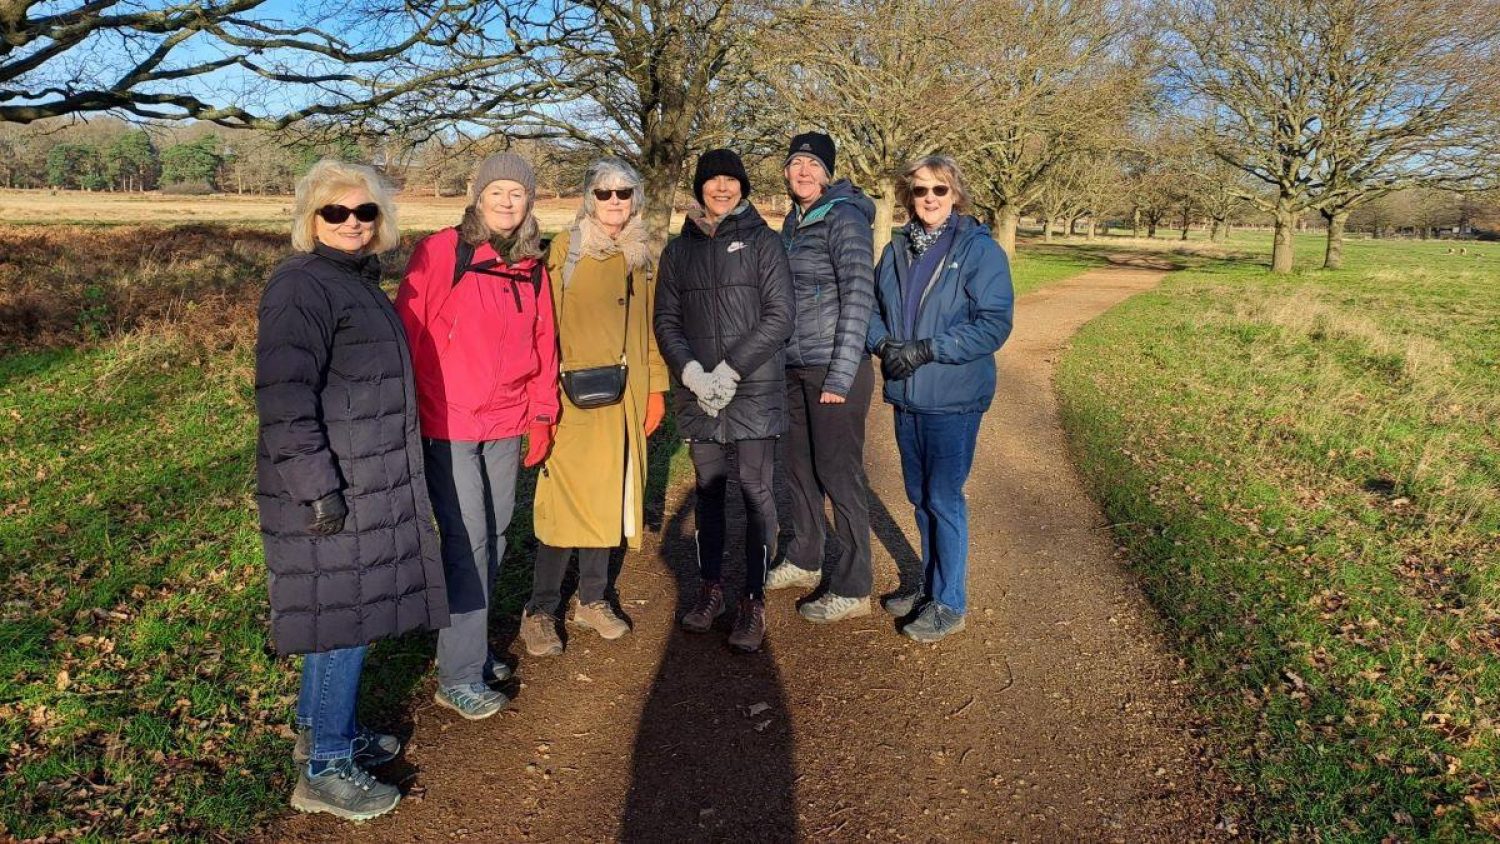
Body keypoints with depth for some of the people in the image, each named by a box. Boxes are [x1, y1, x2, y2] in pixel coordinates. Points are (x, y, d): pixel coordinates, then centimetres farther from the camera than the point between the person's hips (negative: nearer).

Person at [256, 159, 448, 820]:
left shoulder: (358, 280, 14)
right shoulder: (302, 286, -16)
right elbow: (282, 397, -23)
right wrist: (318, 489, -25)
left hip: (369, 485, 9)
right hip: (330, 489, -9)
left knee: (350, 610, 19)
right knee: (345, 617, -1)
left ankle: (320, 728, 36)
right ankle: (326, 770, 14)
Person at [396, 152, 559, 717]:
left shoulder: (532, 267, 9)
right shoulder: (439, 252, -7)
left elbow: (543, 344, 14)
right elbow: (409, 332, -6)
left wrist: (542, 416, 11)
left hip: (506, 427, 6)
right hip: (448, 426, -5)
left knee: (494, 537, 13)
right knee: (467, 542, -5)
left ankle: (469, 642, 31)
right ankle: (459, 676, 8)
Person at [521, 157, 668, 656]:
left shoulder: (639, 256, 14)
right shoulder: (566, 248, -2)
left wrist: (656, 386, 12)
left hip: (626, 395, 5)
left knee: (611, 496, 10)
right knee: (565, 498, -4)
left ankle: (591, 600, 25)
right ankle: (540, 612, 9)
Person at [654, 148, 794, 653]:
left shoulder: (763, 242, 1)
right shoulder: (679, 250, 11)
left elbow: (780, 316, -6)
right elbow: (666, 321, 8)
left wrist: (731, 368, -14)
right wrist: (693, 373, -10)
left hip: (755, 389, -3)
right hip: (699, 393, 3)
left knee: (756, 491, -1)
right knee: (708, 490, 11)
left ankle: (754, 600, 10)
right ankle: (710, 588, 25)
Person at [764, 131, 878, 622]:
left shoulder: (845, 217, -11)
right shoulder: (793, 221, 13)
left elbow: (859, 297, -17)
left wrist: (840, 376, -20)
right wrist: (779, 360, 15)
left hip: (836, 368, -8)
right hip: (795, 368, 8)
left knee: (839, 474, -2)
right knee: (797, 465, 17)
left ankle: (851, 590, 10)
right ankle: (804, 562, 35)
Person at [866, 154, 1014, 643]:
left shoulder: (980, 250, -9)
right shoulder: (897, 249, 7)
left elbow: (994, 325, -14)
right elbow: (872, 306, 13)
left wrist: (927, 350, -20)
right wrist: (884, 343, -8)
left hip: (953, 399, -6)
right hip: (906, 397, 6)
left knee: (944, 499, 1)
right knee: (919, 497, 15)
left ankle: (949, 604, 16)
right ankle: (931, 588, 32)